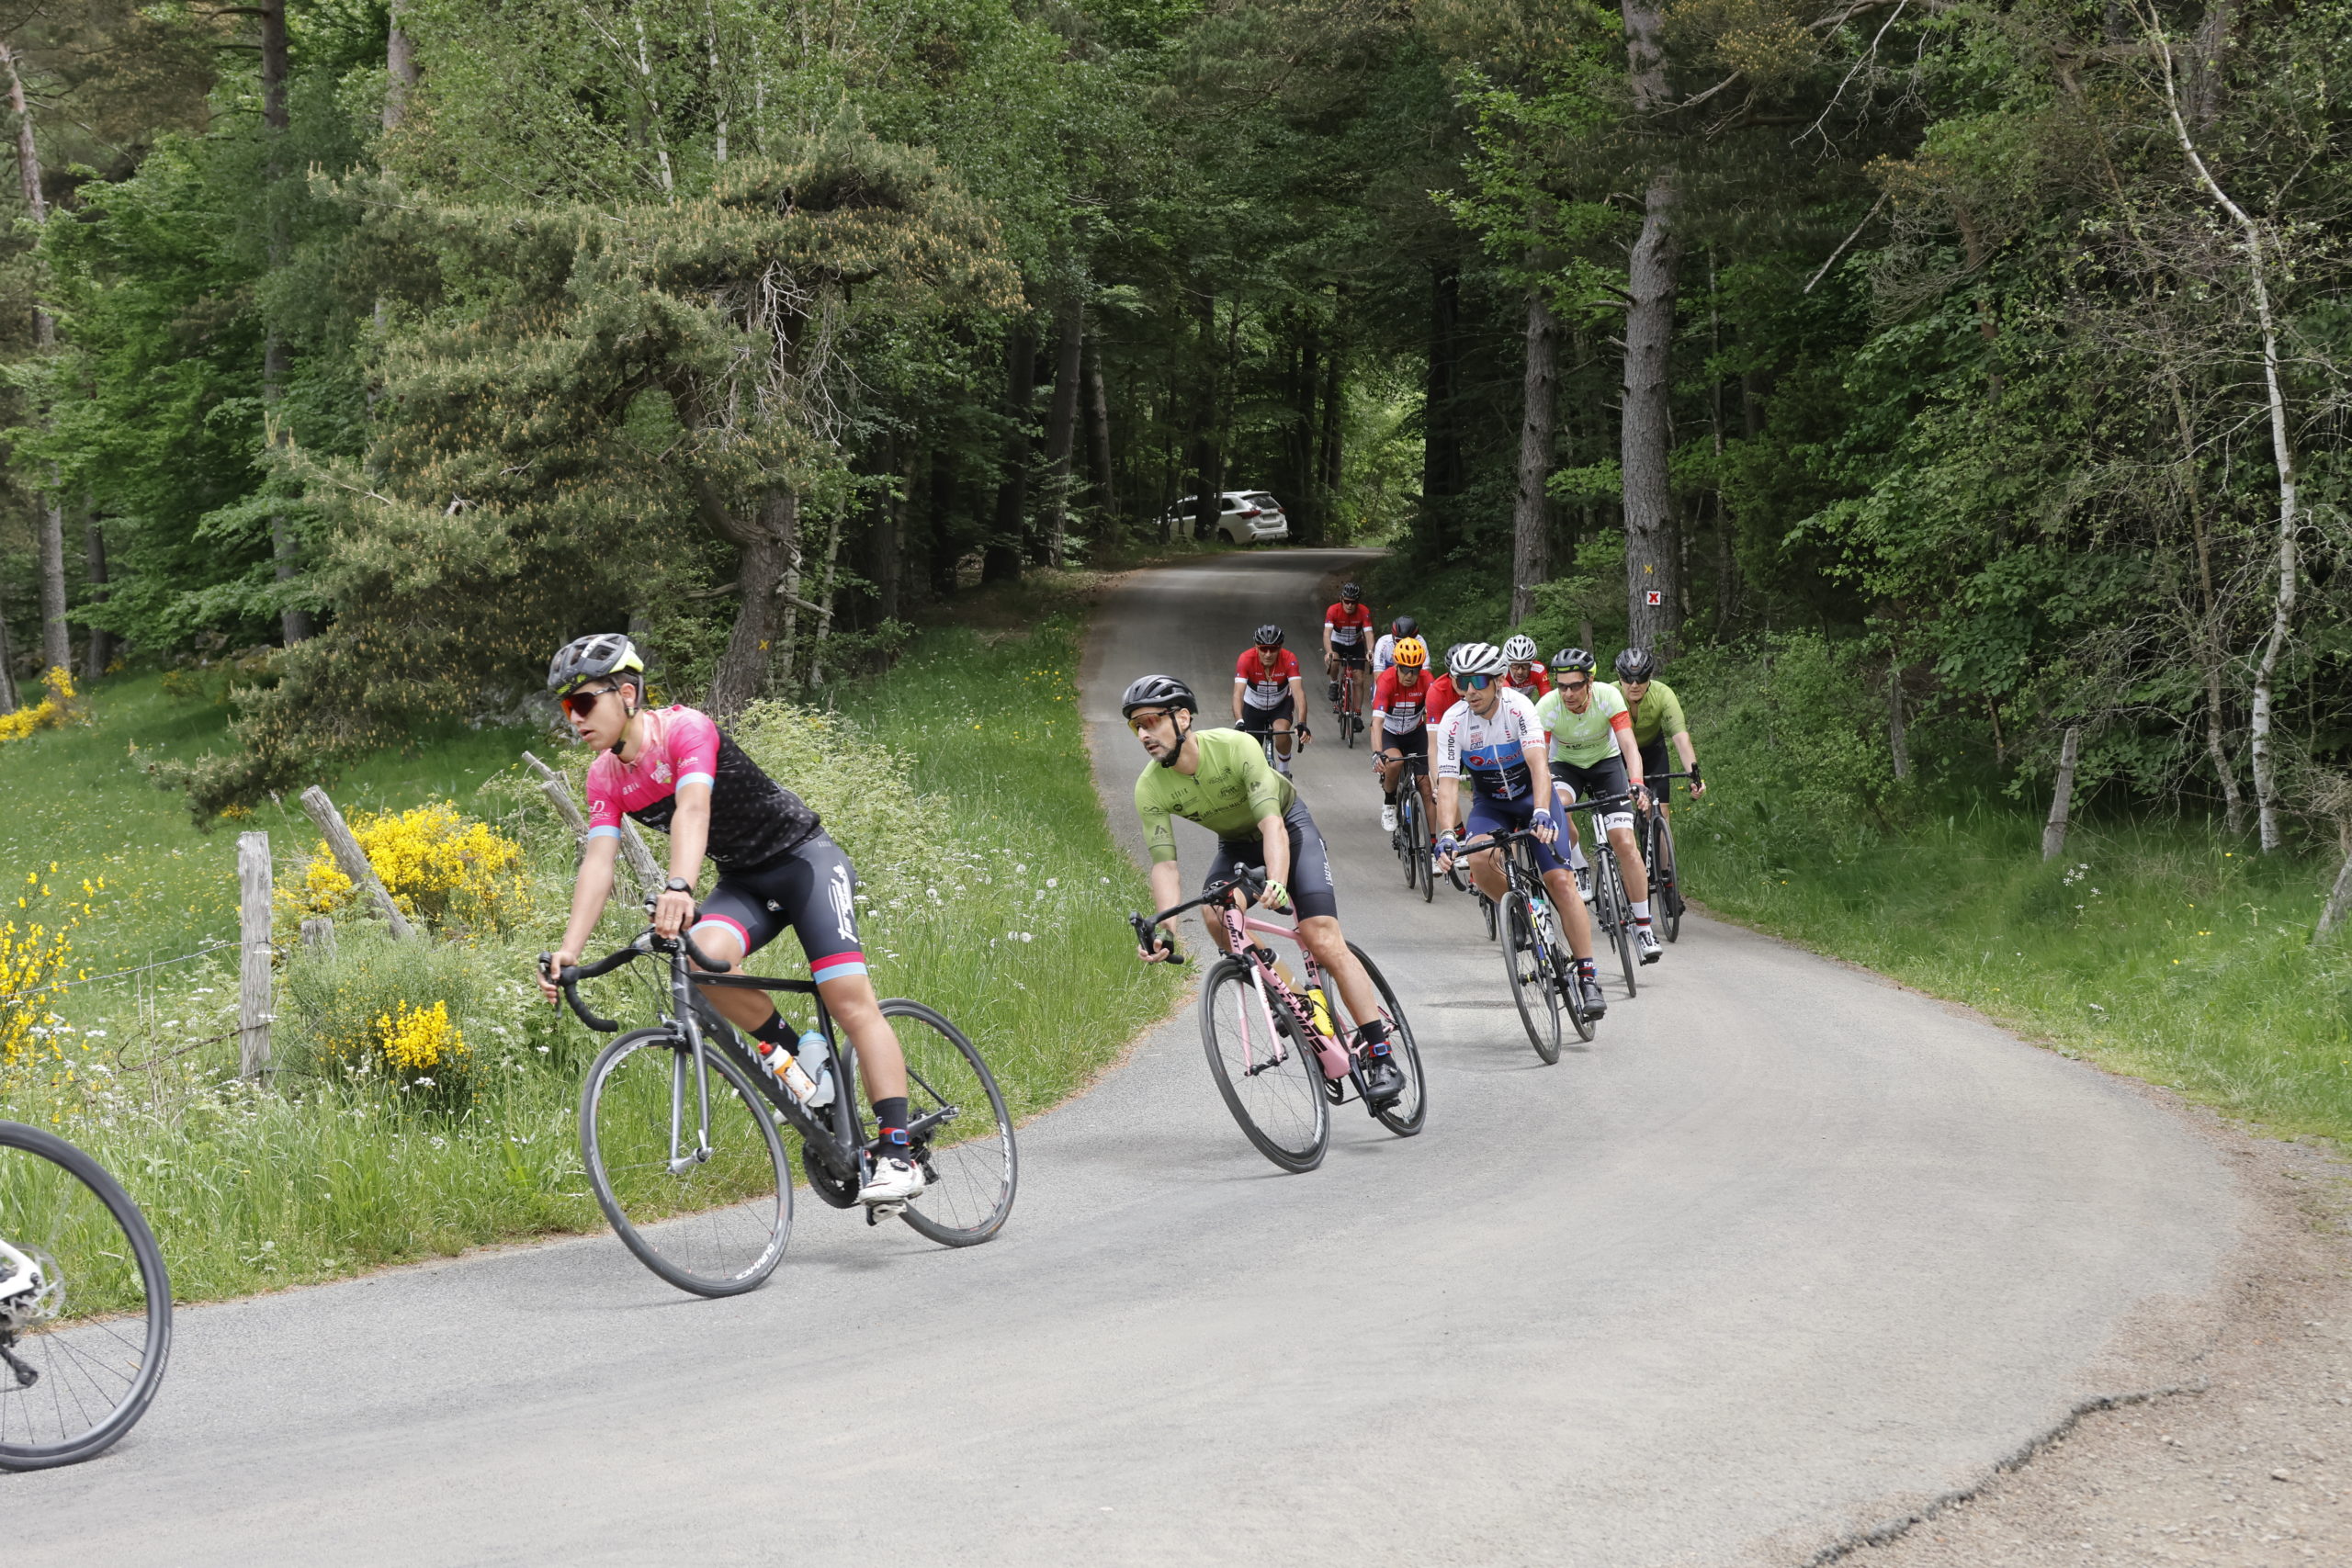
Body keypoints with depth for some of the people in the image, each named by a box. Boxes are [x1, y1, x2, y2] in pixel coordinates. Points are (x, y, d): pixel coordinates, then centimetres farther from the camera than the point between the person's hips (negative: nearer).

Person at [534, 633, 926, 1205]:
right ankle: (791, 1058, -7)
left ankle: (897, 1152, -20)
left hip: (804, 858, -6)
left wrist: (678, 889, -57)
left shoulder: (686, 729, -22)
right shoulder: (605, 777, -2)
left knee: (850, 999, -19)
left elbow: (692, 809, -39)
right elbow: (598, 862, -10)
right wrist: (569, 949, -25)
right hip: (743, 881, 6)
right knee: (704, 955, -28)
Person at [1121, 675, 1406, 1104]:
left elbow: (1271, 824, -42)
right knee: (1216, 914, -29)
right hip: (1235, 843, 4)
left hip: (1288, 825, -4)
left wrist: (1276, 882, -60)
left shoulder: (1235, 746, -34)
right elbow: (1164, 862, -25)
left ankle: (1381, 1058, -12)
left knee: (1324, 943, -16)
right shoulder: (1150, 788, -23)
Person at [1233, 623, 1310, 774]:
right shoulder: (1246, 659, -32)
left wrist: (1302, 724, -53)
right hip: (1253, 706, 1)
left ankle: (1284, 771, -4)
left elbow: (1298, 692, -39)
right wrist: (1239, 723, -56)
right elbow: (1238, 694, -40)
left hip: (1281, 705, -1)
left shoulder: (1289, 659, -30)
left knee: (1282, 732, -31)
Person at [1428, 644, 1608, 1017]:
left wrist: (1542, 813, -52)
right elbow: (1447, 784, -24)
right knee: (1480, 859, -31)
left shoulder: (1518, 707, -24)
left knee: (1560, 880, -16)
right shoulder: (1453, 723, -19)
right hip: (1490, 804, 2)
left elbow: (1538, 763, -35)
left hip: (1532, 794, -2)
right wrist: (1446, 836, -39)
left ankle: (1587, 976, -10)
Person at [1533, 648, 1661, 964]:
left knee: (1625, 843, -14)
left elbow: (1629, 746, -33)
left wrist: (1636, 784, -51)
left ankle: (1643, 927, -6)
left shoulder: (1608, 697, -27)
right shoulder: (1547, 707, -28)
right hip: (1565, 766, 1)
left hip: (1606, 763, 0)